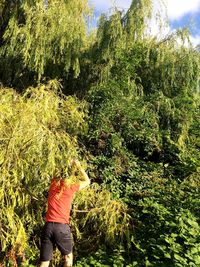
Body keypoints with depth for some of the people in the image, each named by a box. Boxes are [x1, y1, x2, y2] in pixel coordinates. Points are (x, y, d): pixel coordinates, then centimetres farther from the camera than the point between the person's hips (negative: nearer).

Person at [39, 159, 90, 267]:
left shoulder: (53, 184, 11)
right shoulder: (71, 188, 3)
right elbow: (87, 181, 19)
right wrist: (78, 166, 24)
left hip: (48, 226, 3)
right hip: (62, 227, -3)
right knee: (68, 257, 20)